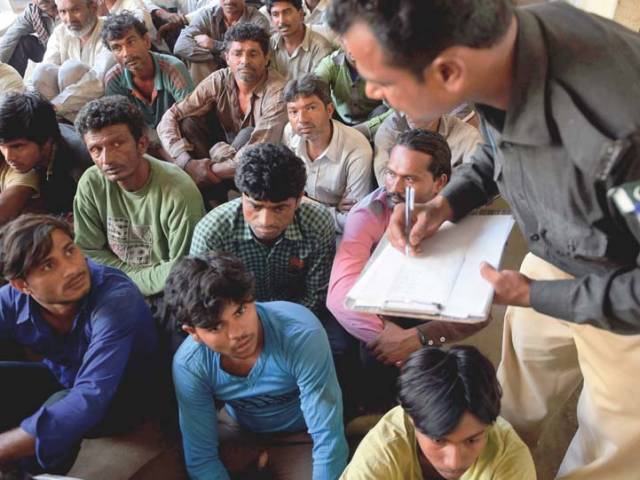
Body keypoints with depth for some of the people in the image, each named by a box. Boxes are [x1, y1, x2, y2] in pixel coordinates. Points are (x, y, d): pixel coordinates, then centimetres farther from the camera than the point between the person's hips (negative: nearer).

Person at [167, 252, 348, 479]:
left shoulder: (301, 335, -34)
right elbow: (201, 458, -17)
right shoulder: (189, 365, -23)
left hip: (298, 435, -2)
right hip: (236, 427, 2)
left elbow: (328, 438, -31)